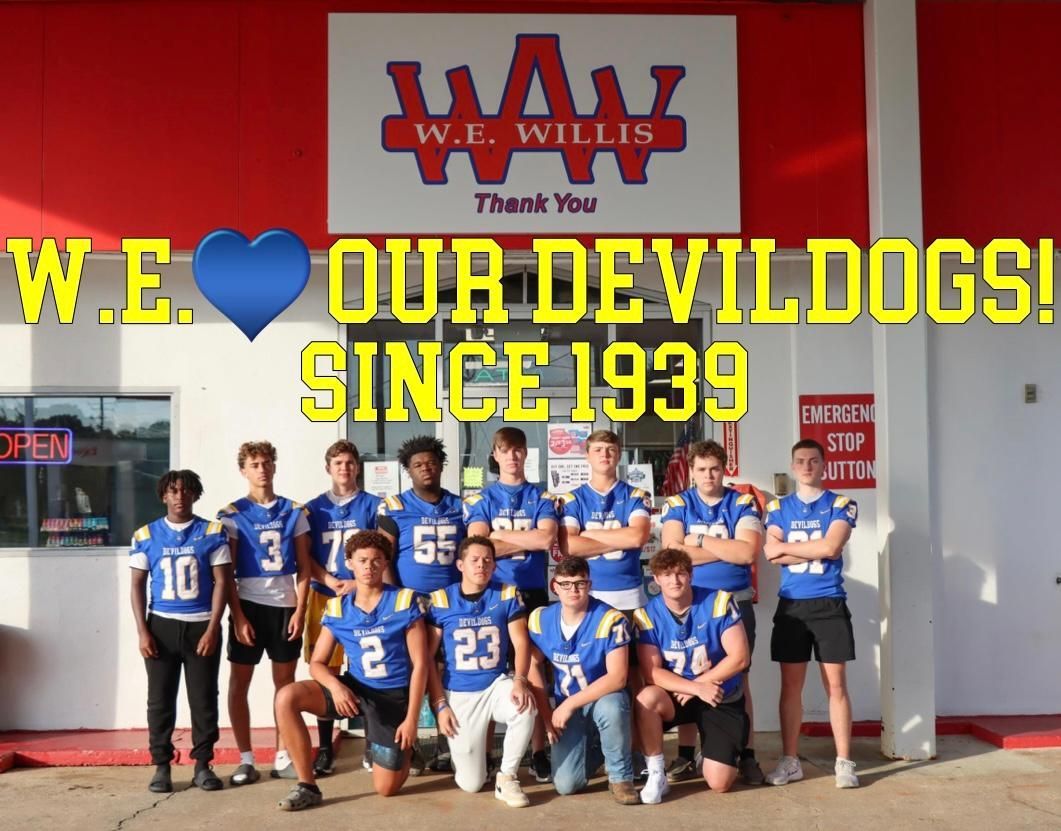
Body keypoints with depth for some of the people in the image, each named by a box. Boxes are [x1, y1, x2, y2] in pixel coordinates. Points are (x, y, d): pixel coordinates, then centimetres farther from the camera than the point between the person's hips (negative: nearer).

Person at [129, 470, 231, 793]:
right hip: (161, 625, 1)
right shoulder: (145, 536, 5)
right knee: (160, 700, 4)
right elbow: (137, 585, 5)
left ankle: (203, 765, 12)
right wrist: (142, 631, -4)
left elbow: (221, 582, -2)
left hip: (201, 625, -1)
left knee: (204, 699, 2)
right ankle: (161, 767, 13)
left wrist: (212, 628, -9)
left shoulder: (213, 533, 1)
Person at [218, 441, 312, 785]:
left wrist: (300, 609, -5)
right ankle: (246, 759, 12)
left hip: (285, 606, 1)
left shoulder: (293, 511, 5)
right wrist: (238, 616, -10)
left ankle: (282, 757, 15)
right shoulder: (232, 515, 0)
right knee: (239, 683, 2)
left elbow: (304, 567, 5)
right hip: (248, 605, -1)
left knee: (285, 682, 7)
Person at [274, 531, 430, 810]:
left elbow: (420, 663, -10)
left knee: (385, 789, -4)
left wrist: (411, 718, -15)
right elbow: (317, 663, 1)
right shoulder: (337, 609, 0)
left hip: (393, 695, -3)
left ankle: (403, 748, 32)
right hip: (354, 688, 3)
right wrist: (335, 685, -22)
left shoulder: (404, 601, -10)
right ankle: (307, 785, -12)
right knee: (286, 697, -22)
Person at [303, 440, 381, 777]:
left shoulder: (373, 505, 6)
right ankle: (325, 748, 10)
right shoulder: (313, 508, 9)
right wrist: (330, 581, -12)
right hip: (324, 597, 1)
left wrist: (359, 583, -13)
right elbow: (305, 557, 5)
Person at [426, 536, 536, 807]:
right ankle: (461, 747, 34)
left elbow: (521, 643, -6)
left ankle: (507, 777, -11)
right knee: (470, 784, -2)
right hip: (459, 694, -1)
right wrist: (440, 705, -9)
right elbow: (427, 658, -3)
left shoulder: (507, 595, -2)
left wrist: (520, 680, -26)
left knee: (525, 707, -35)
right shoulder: (441, 600, -5)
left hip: (496, 685, 1)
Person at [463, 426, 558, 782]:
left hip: (533, 593, 0)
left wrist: (500, 535, -7)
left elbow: (546, 539, -10)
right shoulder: (480, 499, 8)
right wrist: (526, 542, -8)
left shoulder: (542, 498, 8)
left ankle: (539, 753, 10)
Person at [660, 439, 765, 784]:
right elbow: (672, 551, -14)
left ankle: (747, 755, 13)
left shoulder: (743, 503, 0)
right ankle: (685, 756, 15)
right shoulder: (677, 504, 1)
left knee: (738, 679, 6)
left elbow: (748, 552, -14)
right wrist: (727, 550, -12)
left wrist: (700, 541, -11)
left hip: (736, 603, 0)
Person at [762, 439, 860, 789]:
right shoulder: (778, 507, 9)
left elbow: (831, 547, -14)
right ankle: (790, 761, 13)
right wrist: (817, 550, -11)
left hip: (830, 605, -2)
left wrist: (787, 546, -7)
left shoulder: (842, 504, 2)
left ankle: (844, 762, 8)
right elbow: (772, 554, -6)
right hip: (790, 605, 2)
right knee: (791, 684, 5)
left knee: (836, 684, 1)